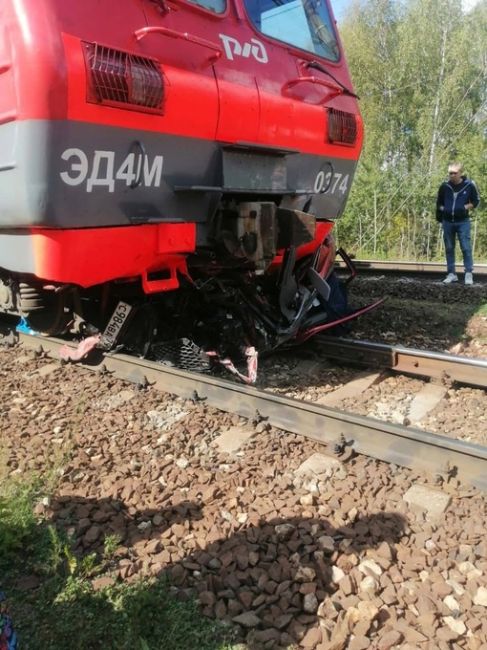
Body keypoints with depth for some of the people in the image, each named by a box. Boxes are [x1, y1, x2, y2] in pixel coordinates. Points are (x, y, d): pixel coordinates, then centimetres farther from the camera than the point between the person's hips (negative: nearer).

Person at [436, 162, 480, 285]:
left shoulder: (469, 185, -5)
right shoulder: (444, 186, 0)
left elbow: (476, 201, 5)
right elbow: (439, 202, 15)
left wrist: (466, 208, -8)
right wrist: (441, 211, 0)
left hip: (463, 222, -3)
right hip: (447, 222, 3)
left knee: (466, 248, -5)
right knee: (449, 248, 7)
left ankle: (469, 274, 3)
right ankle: (451, 274, 16)